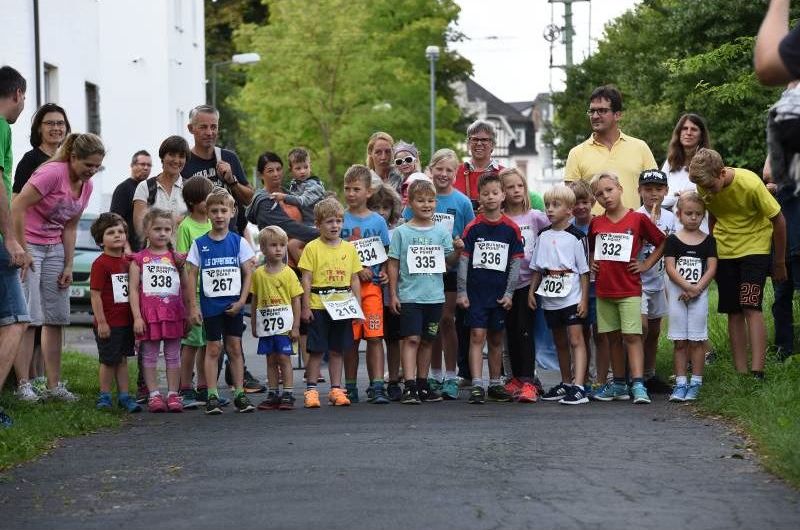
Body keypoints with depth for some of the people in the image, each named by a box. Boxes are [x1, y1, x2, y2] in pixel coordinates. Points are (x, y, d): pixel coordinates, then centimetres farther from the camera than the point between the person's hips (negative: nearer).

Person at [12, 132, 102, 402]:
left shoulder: (86, 186, 5)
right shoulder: (52, 173, -20)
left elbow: (70, 227, 12)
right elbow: (17, 207, -23)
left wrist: (68, 266, 6)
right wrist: (22, 252, -22)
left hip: (54, 248, 8)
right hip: (28, 245, -8)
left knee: (56, 318, 7)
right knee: (27, 317, -12)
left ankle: (54, 385, 13)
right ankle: (23, 385, -11)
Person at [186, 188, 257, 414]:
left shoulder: (238, 242, 1)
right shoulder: (199, 244, 0)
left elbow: (248, 273, 2)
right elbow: (192, 275, 0)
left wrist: (241, 301, -7)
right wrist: (193, 306, -6)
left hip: (233, 305, 1)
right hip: (210, 305, -1)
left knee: (235, 348, 5)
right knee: (213, 349, 2)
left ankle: (239, 394, 11)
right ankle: (212, 396, 5)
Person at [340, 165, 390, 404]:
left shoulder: (378, 221, 7)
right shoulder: (340, 220, 2)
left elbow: (385, 254, 14)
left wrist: (385, 272, -4)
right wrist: (357, 270, -10)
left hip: (372, 286, 1)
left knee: (375, 337, -6)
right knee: (351, 339, 3)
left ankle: (377, 387, -7)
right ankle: (351, 387, 12)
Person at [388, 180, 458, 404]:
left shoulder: (441, 231, 7)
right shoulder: (401, 232, -1)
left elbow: (449, 260, 7)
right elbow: (393, 264, 1)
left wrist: (457, 251, -14)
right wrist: (393, 294, -3)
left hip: (434, 295, 3)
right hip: (409, 295, -3)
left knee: (427, 341, 10)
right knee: (411, 339, -10)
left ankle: (422, 385, 19)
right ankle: (409, 387, -14)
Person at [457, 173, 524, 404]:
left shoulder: (511, 229, 1)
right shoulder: (473, 228, -2)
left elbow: (516, 262, 2)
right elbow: (463, 260, -1)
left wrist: (509, 293, -2)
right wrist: (461, 292, -5)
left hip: (500, 294, 2)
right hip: (476, 292, -2)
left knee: (496, 339, 11)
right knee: (477, 336, -8)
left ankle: (495, 385, 20)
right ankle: (477, 385, -11)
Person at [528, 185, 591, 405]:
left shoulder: (576, 237, -5)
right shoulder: (543, 236, 10)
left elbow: (584, 271, -5)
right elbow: (537, 268, 16)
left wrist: (584, 300, -9)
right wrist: (531, 291, 8)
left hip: (572, 297, -6)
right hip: (550, 299, 6)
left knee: (576, 339, -11)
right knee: (560, 343, 15)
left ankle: (578, 387, -19)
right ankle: (566, 383, 26)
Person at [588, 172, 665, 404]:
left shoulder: (638, 219, -4)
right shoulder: (596, 223, 7)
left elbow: (662, 242, 4)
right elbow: (590, 249, 26)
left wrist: (646, 264, -2)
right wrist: (591, 264, 9)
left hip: (629, 290, -4)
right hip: (603, 290, 4)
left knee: (632, 336, -10)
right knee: (613, 338, 11)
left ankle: (638, 386, -14)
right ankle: (619, 385, 19)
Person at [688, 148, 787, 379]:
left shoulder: (750, 184, -25)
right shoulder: (704, 187, -11)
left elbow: (778, 220, -13)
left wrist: (779, 263, -5)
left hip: (754, 248, -4)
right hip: (724, 251, 4)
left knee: (751, 306, -17)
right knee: (734, 312, 1)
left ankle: (757, 373, -21)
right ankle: (740, 374, 5)